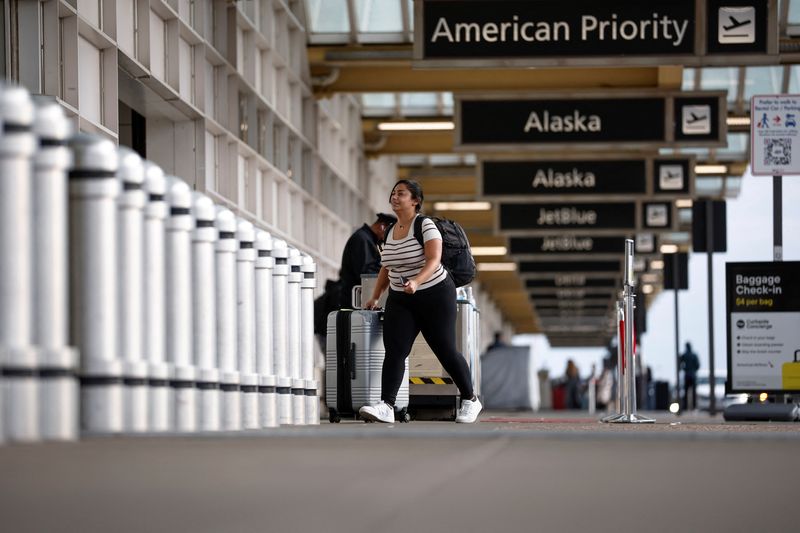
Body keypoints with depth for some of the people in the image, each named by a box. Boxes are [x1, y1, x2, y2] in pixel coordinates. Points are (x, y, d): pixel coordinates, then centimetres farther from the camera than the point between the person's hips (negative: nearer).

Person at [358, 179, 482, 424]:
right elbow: (386, 267, 19)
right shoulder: (391, 231, 8)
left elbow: (434, 261, -23)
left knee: (445, 350, 1)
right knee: (394, 350, -12)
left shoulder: (426, 226, -12)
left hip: (435, 295, -5)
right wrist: (375, 296, 18)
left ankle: (470, 400, 19)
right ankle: (386, 406, -20)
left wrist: (416, 281, -39)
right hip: (400, 300, 5)